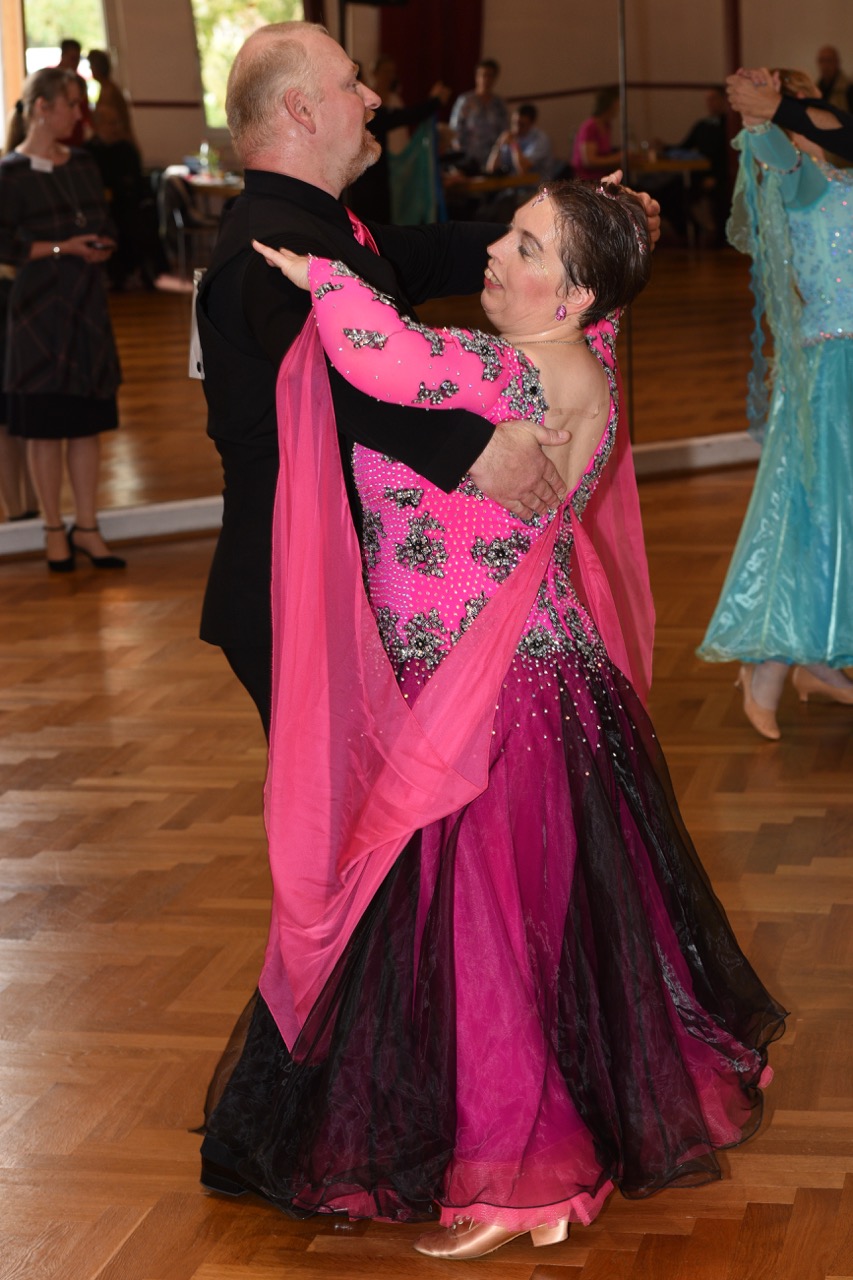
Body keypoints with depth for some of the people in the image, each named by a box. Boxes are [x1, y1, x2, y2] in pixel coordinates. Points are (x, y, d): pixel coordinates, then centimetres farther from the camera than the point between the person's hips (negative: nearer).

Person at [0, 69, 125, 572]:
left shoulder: (84, 165, 10)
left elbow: (106, 227, 14)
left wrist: (101, 246, -7)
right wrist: (63, 248, -18)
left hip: (88, 303, 5)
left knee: (89, 417, 6)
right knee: (45, 422, 1)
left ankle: (86, 527, 15)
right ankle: (54, 531, 12)